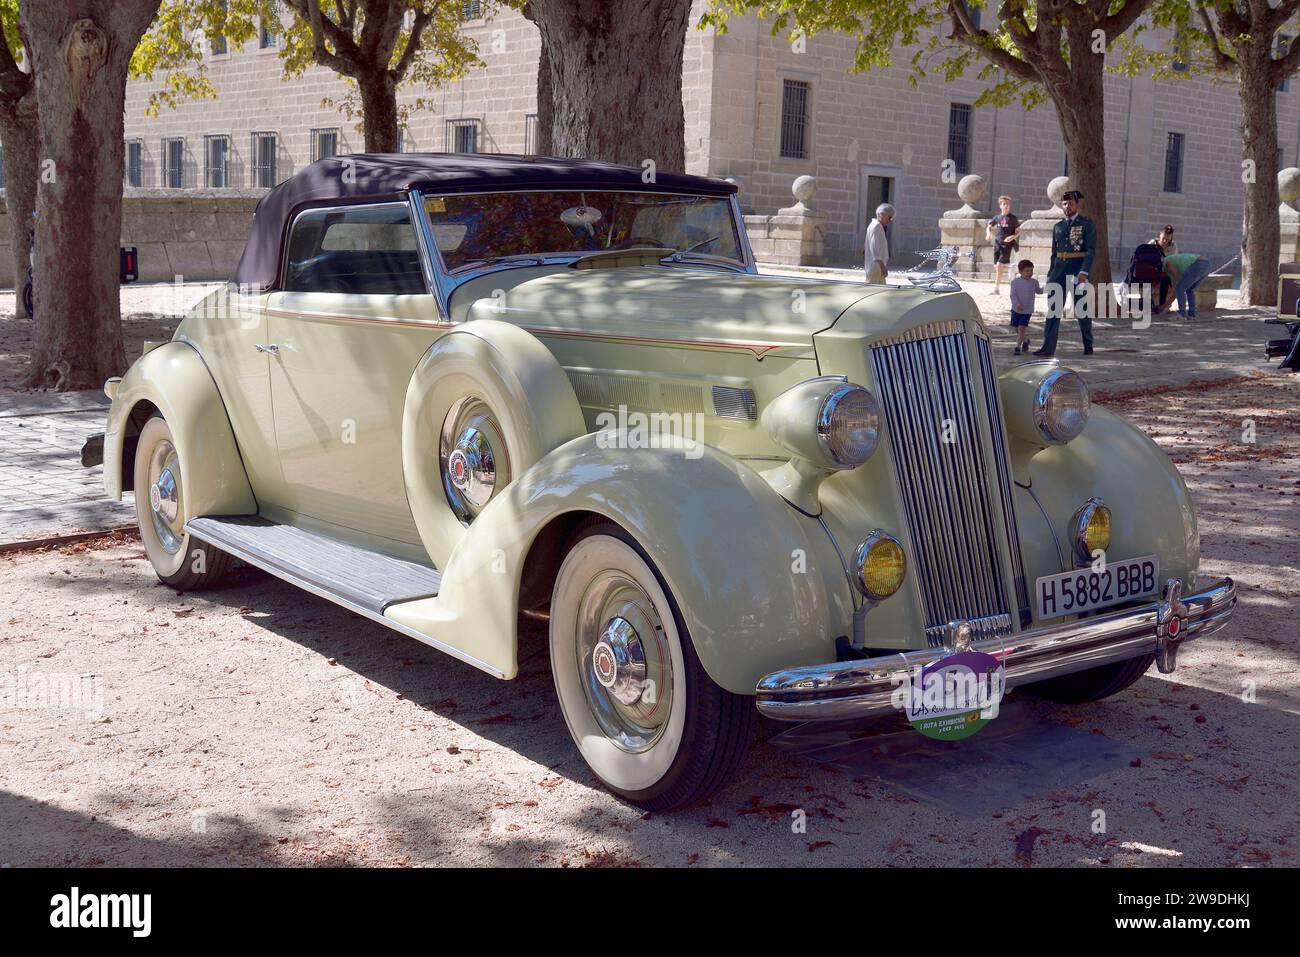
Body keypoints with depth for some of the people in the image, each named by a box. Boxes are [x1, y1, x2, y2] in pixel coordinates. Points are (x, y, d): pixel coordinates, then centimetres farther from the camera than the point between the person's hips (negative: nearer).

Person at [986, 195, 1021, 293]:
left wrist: (1012, 237, -19)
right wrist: (988, 233, -5)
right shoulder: (997, 217, 7)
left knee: (999, 265, -16)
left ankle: (996, 288, -6)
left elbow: (1018, 231, 1)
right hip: (997, 244, 5)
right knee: (996, 267, 7)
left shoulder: (1013, 218, -4)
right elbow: (989, 227, 18)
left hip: (1007, 245, -5)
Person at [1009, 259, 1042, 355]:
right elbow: (1013, 295, -12)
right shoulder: (1015, 282, -6)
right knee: (1016, 328, 12)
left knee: (1021, 328, -12)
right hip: (1016, 309, 1)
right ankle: (1025, 340, 39)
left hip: (1027, 310, -1)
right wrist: (1017, 304, -28)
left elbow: (1038, 291, 20)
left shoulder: (1034, 282, 0)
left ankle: (1018, 347, -4)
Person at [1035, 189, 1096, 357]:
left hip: (1078, 270, -4)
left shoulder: (1087, 224, -2)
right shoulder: (1058, 227, 14)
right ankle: (1048, 348, -9)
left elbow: (1091, 250, -10)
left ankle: (1088, 346, 22)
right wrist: (1050, 274, 14)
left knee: (1082, 309, 7)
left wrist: (1084, 272, -21)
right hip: (1059, 271, 4)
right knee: (1053, 308, -5)